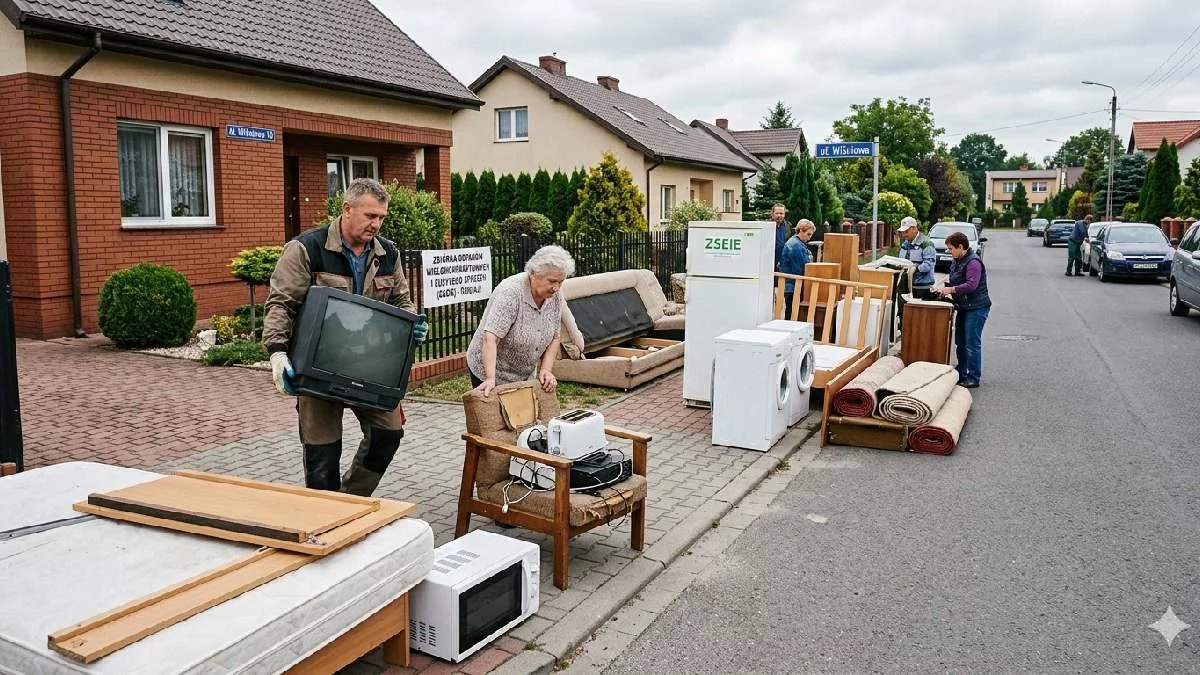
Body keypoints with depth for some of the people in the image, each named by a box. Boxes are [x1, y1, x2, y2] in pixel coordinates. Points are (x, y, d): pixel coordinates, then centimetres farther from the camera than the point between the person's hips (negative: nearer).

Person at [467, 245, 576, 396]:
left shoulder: (556, 297, -8)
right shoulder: (510, 293, -28)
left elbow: (553, 338, 0)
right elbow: (490, 338, -34)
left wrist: (546, 370, -13)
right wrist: (490, 379, -41)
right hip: (490, 369, -6)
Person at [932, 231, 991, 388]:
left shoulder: (973, 262, -17)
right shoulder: (956, 261, 12)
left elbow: (971, 285, -27)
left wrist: (949, 290, -26)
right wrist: (943, 287, 3)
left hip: (976, 308, -10)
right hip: (963, 308, 10)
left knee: (972, 344, -7)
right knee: (960, 343, 15)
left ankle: (973, 379, -1)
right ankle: (961, 375, 25)